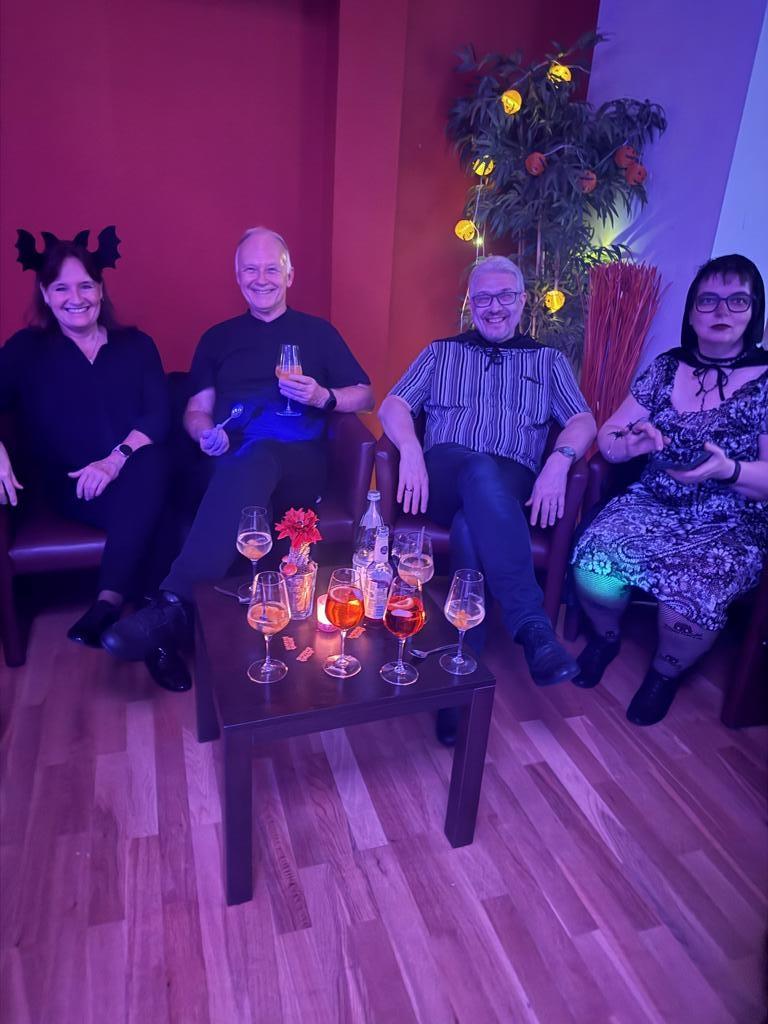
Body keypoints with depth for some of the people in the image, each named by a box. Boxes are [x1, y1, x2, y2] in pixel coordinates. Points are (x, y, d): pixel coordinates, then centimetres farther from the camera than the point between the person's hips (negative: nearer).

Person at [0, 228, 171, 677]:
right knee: (145, 508, -34)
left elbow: (159, 414, 0)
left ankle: (108, 605, -38)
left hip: (137, 476, 1)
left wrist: (116, 459, -18)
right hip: (70, 485, -1)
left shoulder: (136, 344, 13)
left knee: (151, 466, -36)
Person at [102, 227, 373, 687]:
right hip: (232, 460, 2)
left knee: (254, 459, -39)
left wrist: (323, 397, -5)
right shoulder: (218, 338, 25)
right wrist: (207, 433, -5)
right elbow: (196, 411, 19)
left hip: (299, 462, -1)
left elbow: (366, 396, 16)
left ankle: (175, 605, -45)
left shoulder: (318, 332, 21)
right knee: (247, 466, -38)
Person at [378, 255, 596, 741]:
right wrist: (411, 451, -12)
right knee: (482, 474, -38)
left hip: (511, 481, 0)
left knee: (473, 523, -37)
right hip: (444, 470, 0)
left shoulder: (549, 360, 24)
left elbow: (582, 421, 9)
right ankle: (533, 627, -43)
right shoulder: (441, 353, 25)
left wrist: (560, 460, -14)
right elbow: (393, 405, 10)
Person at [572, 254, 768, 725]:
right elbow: (608, 437, 6)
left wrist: (726, 470, -26)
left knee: (690, 596, -31)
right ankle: (606, 636, 9)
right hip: (652, 504, 2)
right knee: (593, 569, -26)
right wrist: (630, 443, -17)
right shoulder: (666, 368, 7)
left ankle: (666, 671, 5)